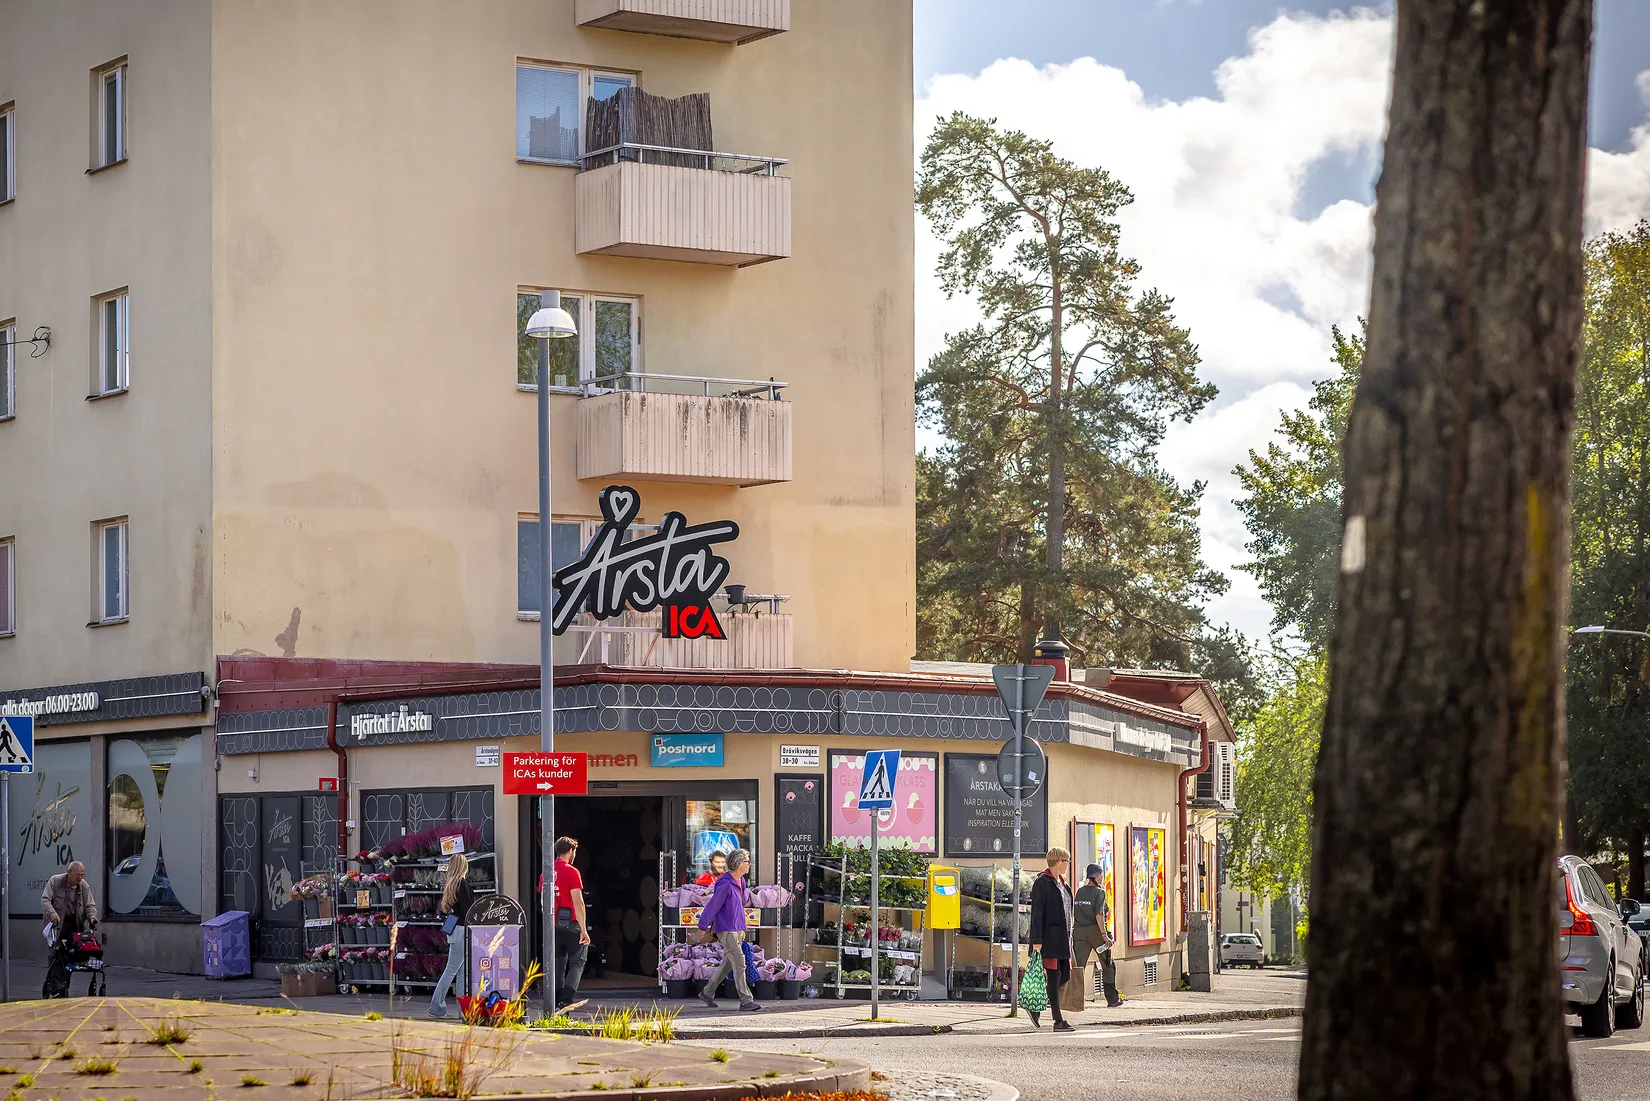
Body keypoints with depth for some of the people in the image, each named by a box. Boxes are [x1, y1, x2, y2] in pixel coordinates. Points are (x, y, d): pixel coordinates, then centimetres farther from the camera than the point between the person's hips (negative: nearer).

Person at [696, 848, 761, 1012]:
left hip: (737, 929, 9)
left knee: (728, 964, 14)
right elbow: (712, 906, -13)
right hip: (726, 930, -9)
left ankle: (707, 993, 26)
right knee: (739, 963, -12)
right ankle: (746, 1000, -12)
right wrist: (703, 926, -5)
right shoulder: (725, 885, -19)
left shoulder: (740, 881, 10)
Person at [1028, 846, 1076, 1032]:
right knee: (1054, 977, -6)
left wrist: (1068, 937, 22)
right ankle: (1058, 1021, -4)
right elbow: (1037, 913, -15)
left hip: (1062, 938, 9)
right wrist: (1037, 941, -20)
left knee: (1065, 975, 7)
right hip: (1048, 938, -9)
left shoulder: (1061, 883, 17)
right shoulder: (1041, 883, -11)